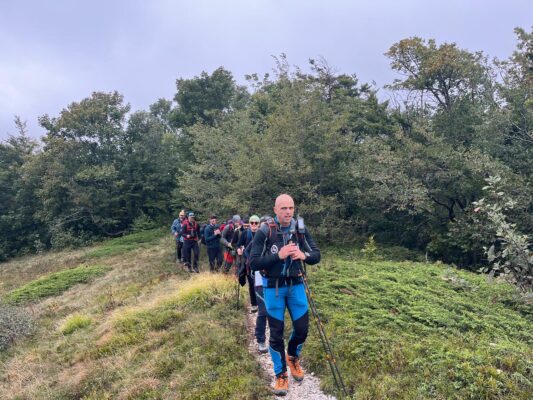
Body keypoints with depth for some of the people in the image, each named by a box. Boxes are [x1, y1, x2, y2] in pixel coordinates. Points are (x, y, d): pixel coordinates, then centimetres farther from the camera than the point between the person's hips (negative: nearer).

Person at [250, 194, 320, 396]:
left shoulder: (301, 230, -5)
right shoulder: (264, 232, -15)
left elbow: (316, 256, -1)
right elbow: (254, 263, -18)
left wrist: (304, 255, -24)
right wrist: (278, 255, -29)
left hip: (296, 285, 3)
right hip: (273, 288, -3)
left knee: (302, 328, 10)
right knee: (276, 333, 7)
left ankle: (293, 357, 41)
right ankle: (281, 375, 27)